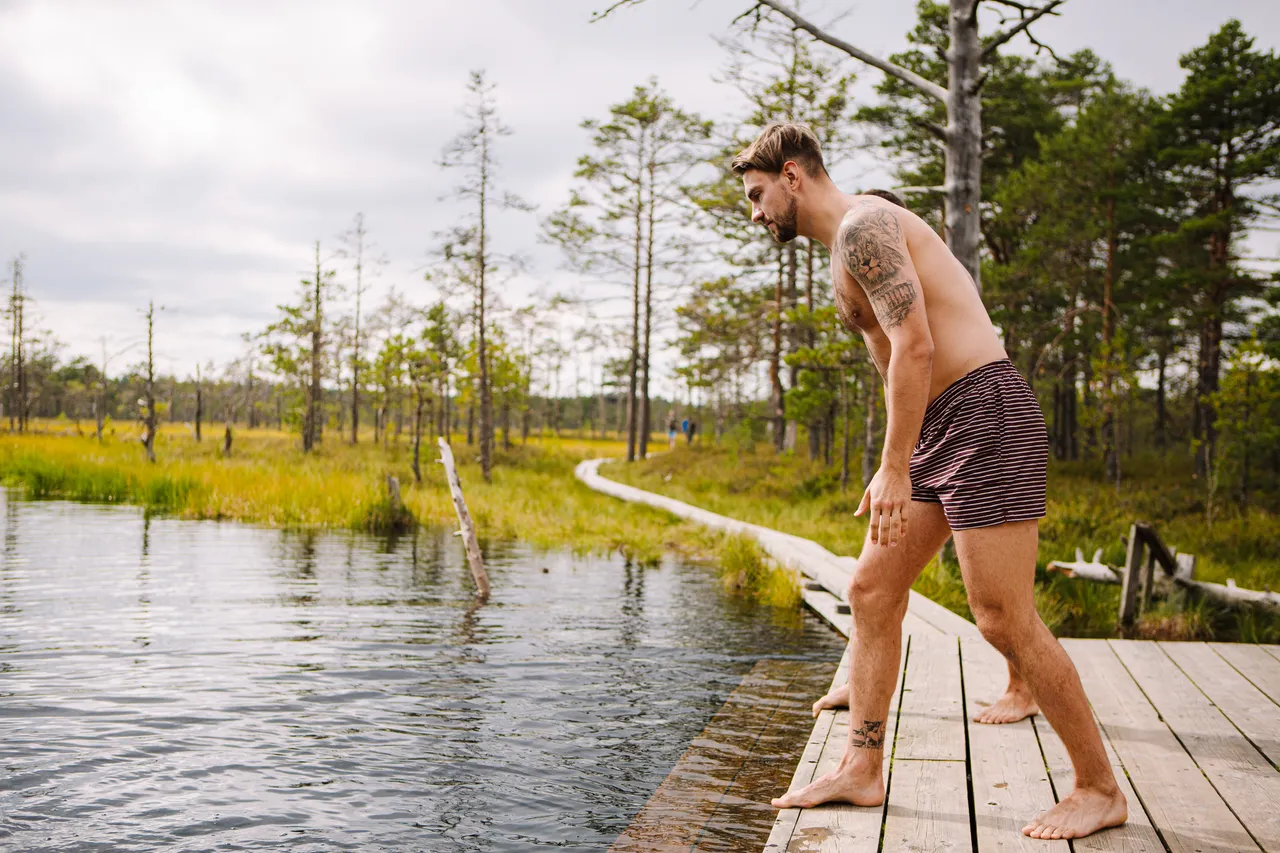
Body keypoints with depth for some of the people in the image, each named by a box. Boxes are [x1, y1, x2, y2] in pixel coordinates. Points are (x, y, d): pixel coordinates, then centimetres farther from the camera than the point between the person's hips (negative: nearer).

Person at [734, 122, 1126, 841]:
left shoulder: (863, 224, -11)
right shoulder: (852, 244, 20)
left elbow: (915, 347, -21)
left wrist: (894, 469, -21)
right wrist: (898, 466, 20)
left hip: (985, 417, -11)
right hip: (941, 431, 11)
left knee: (1004, 619, -8)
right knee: (872, 591, 8)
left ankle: (1101, 790, 7)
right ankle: (862, 771, 15)